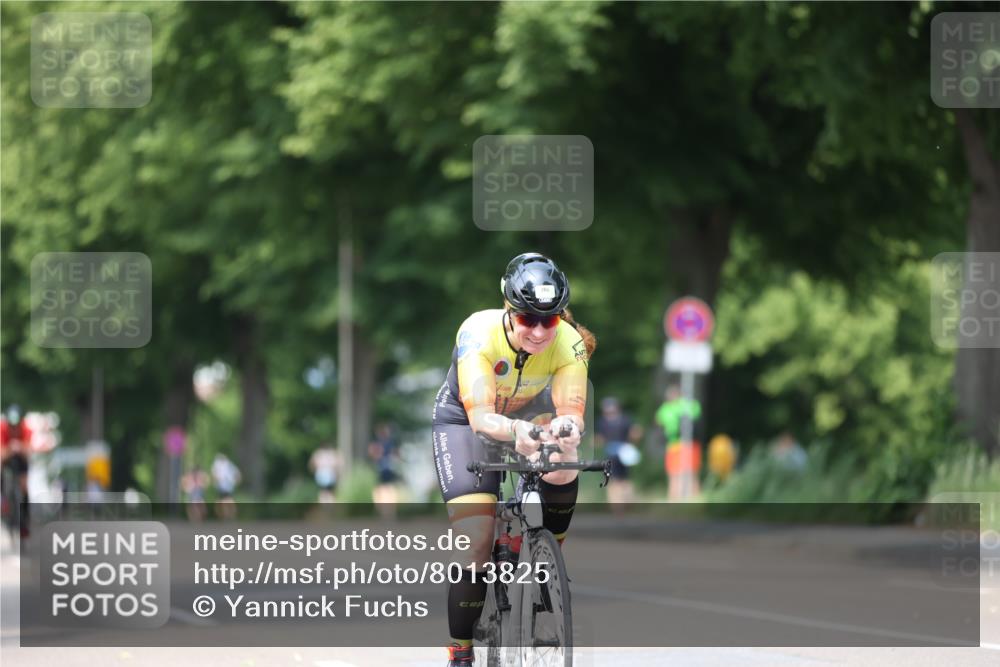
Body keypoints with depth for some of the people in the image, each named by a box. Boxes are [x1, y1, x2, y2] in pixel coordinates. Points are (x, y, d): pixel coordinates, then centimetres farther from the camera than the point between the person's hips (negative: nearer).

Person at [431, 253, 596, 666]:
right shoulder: (479, 333, -34)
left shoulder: (569, 343, -26)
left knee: (563, 473, -31)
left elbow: (571, 410, -33)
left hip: (528, 415, 3)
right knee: (476, 541, -17)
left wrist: (567, 427, -58)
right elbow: (481, 416, -41)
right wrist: (514, 431, -63)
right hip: (462, 420, -3)